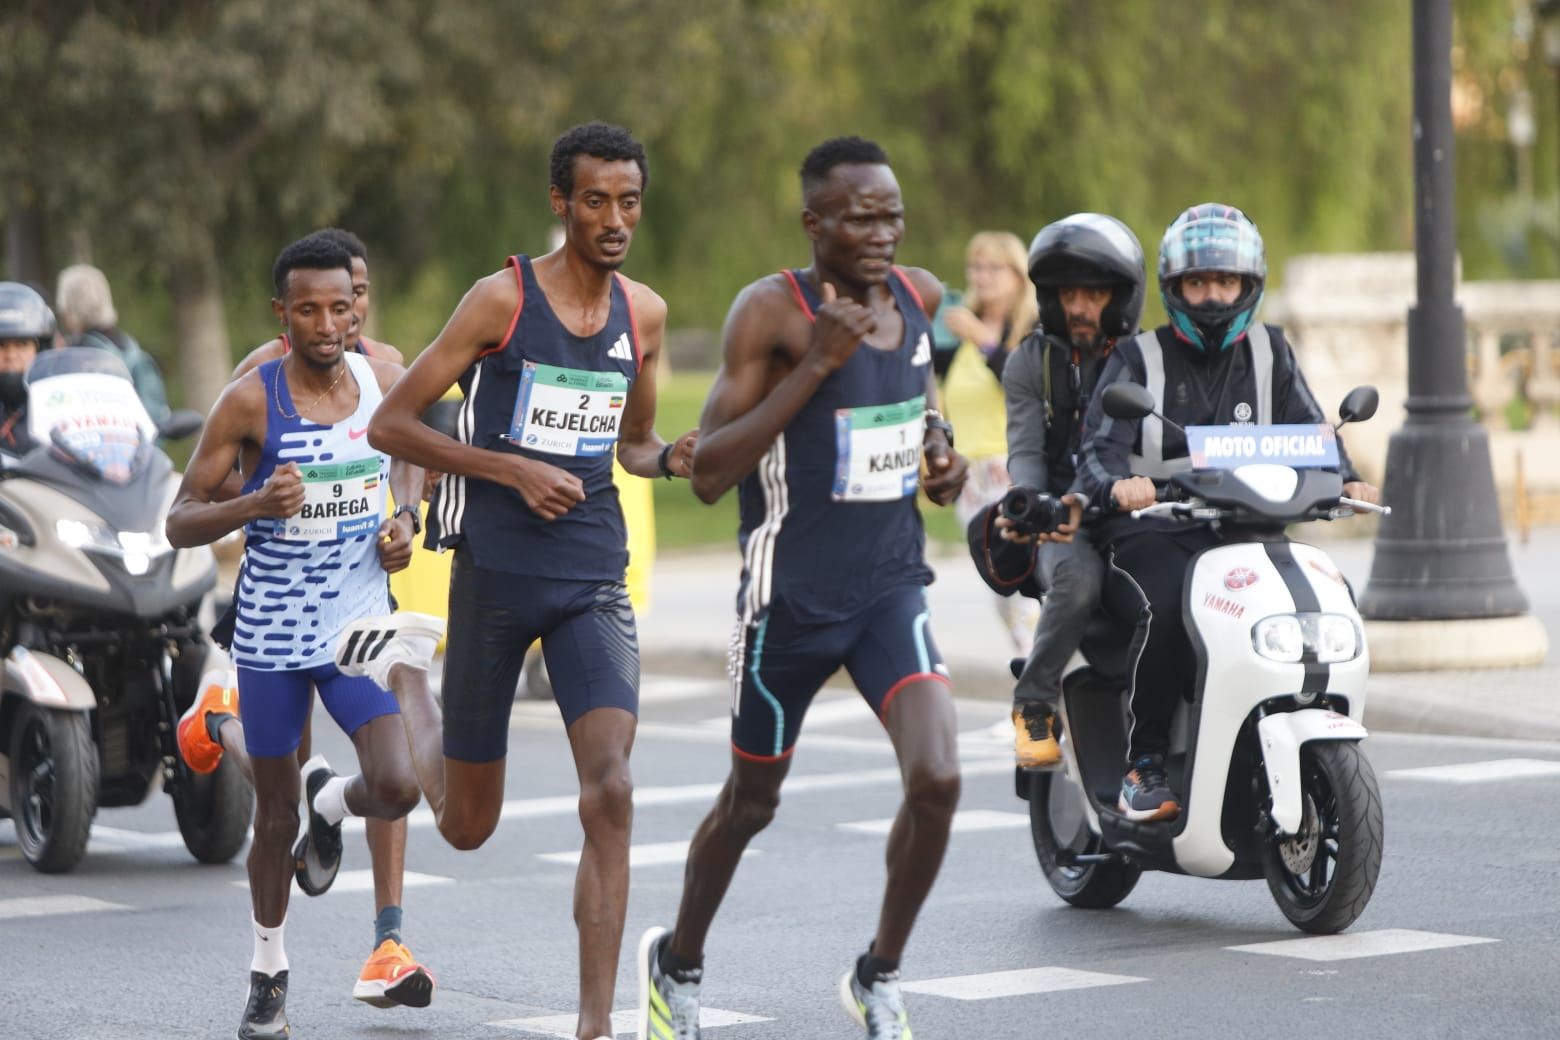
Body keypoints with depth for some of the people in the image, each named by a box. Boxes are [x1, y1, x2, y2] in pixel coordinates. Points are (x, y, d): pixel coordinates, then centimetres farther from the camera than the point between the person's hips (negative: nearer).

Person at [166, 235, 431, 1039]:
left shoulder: (383, 381, -2)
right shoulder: (249, 401, -13)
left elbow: (407, 450, 21)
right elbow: (180, 521, -10)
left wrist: (406, 520, 2)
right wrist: (255, 505, -29)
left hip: (359, 622, 2)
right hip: (272, 632, -2)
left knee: (396, 788, -14)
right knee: (275, 815, 8)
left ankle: (330, 800, 23)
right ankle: (268, 975, 29)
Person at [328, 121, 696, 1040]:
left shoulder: (645, 314, 7)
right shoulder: (503, 299, -8)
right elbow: (390, 424, -6)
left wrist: (670, 459, -1)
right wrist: (514, 469, -16)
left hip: (594, 582, 3)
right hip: (495, 573, -3)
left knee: (610, 792, -17)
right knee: (468, 825, 10)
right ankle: (402, 664, 42)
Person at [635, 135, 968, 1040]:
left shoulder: (921, 297, 3)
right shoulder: (772, 311, -14)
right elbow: (709, 473, -20)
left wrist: (942, 459, 6)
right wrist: (815, 364, -27)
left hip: (894, 585, 4)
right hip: (791, 595, -4)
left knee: (938, 779, -16)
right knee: (752, 802, 13)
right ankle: (678, 962, 39)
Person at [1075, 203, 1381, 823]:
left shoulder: (1269, 352, 17)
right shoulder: (1138, 359, 7)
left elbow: (1306, 428, 7)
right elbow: (1100, 445, -6)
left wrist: (1344, 480, -15)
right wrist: (1118, 483, -30)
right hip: (1150, 533, -3)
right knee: (1167, 611, -35)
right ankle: (1144, 766, -22)